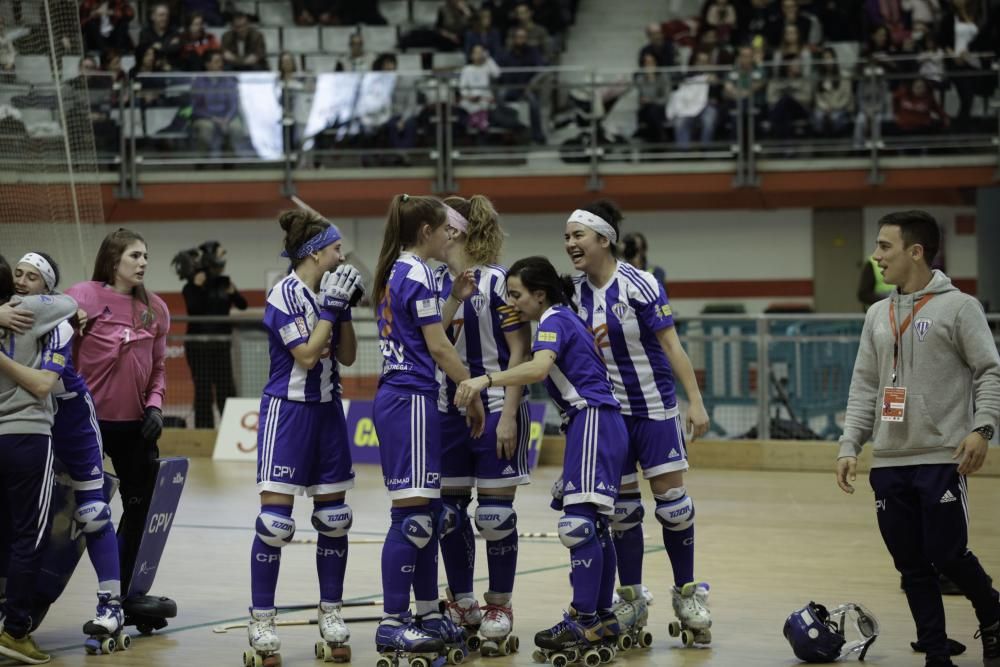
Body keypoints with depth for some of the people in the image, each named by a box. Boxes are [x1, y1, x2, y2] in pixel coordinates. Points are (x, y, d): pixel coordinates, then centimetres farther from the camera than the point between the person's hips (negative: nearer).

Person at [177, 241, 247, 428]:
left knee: (227, 388, 3)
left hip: (221, 343, 4)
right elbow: (193, 309, -18)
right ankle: (204, 430, 2)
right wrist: (197, 287, -24)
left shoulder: (223, 283, 8)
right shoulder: (192, 285, -5)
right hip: (198, 345, -4)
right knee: (203, 390, -3)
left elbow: (242, 305, 4)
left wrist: (233, 293, -15)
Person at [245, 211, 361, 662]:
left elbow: (347, 356, 9)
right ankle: (260, 621, -2)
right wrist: (331, 307, -16)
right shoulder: (285, 295, -14)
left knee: (334, 518, 8)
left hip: (327, 410, 7)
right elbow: (307, 356, -19)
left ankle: (330, 613, 18)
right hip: (288, 410, -7)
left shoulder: (328, 292, 6)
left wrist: (346, 308, -1)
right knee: (275, 520, -8)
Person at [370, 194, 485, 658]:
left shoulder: (394, 272, 15)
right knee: (411, 514, -8)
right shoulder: (419, 273, -12)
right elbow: (437, 347, -13)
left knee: (426, 511, 14)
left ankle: (428, 615, 19)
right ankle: (392, 625, -8)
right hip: (412, 399, -10)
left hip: (394, 396, 10)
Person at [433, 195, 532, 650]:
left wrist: (509, 415, -15)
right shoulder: (434, 282, 7)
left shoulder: (498, 281, -10)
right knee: (448, 513, 7)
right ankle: (462, 606, 20)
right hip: (447, 410, 6)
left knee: (495, 514, -2)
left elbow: (520, 351, -10)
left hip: (494, 408, -6)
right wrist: (454, 300, -17)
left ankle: (499, 609, 10)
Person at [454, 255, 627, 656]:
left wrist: (486, 380, -38)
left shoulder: (554, 320, -9)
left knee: (580, 521, -14)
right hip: (591, 424, 11)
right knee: (593, 525, 12)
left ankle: (584, 619, -15)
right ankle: (602, 618, 16)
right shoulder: (564, 319, 20)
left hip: (592, 421, -11)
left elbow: (538, 368, -28)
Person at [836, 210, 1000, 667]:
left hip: (942, 459, -6)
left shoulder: (958, 307, -4)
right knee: (912, 567, 5)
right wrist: (850, 446, 7)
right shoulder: (878, 315, 14)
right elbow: (864, 388, 15)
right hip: (889, 463, 6)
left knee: (947, 555, -8)